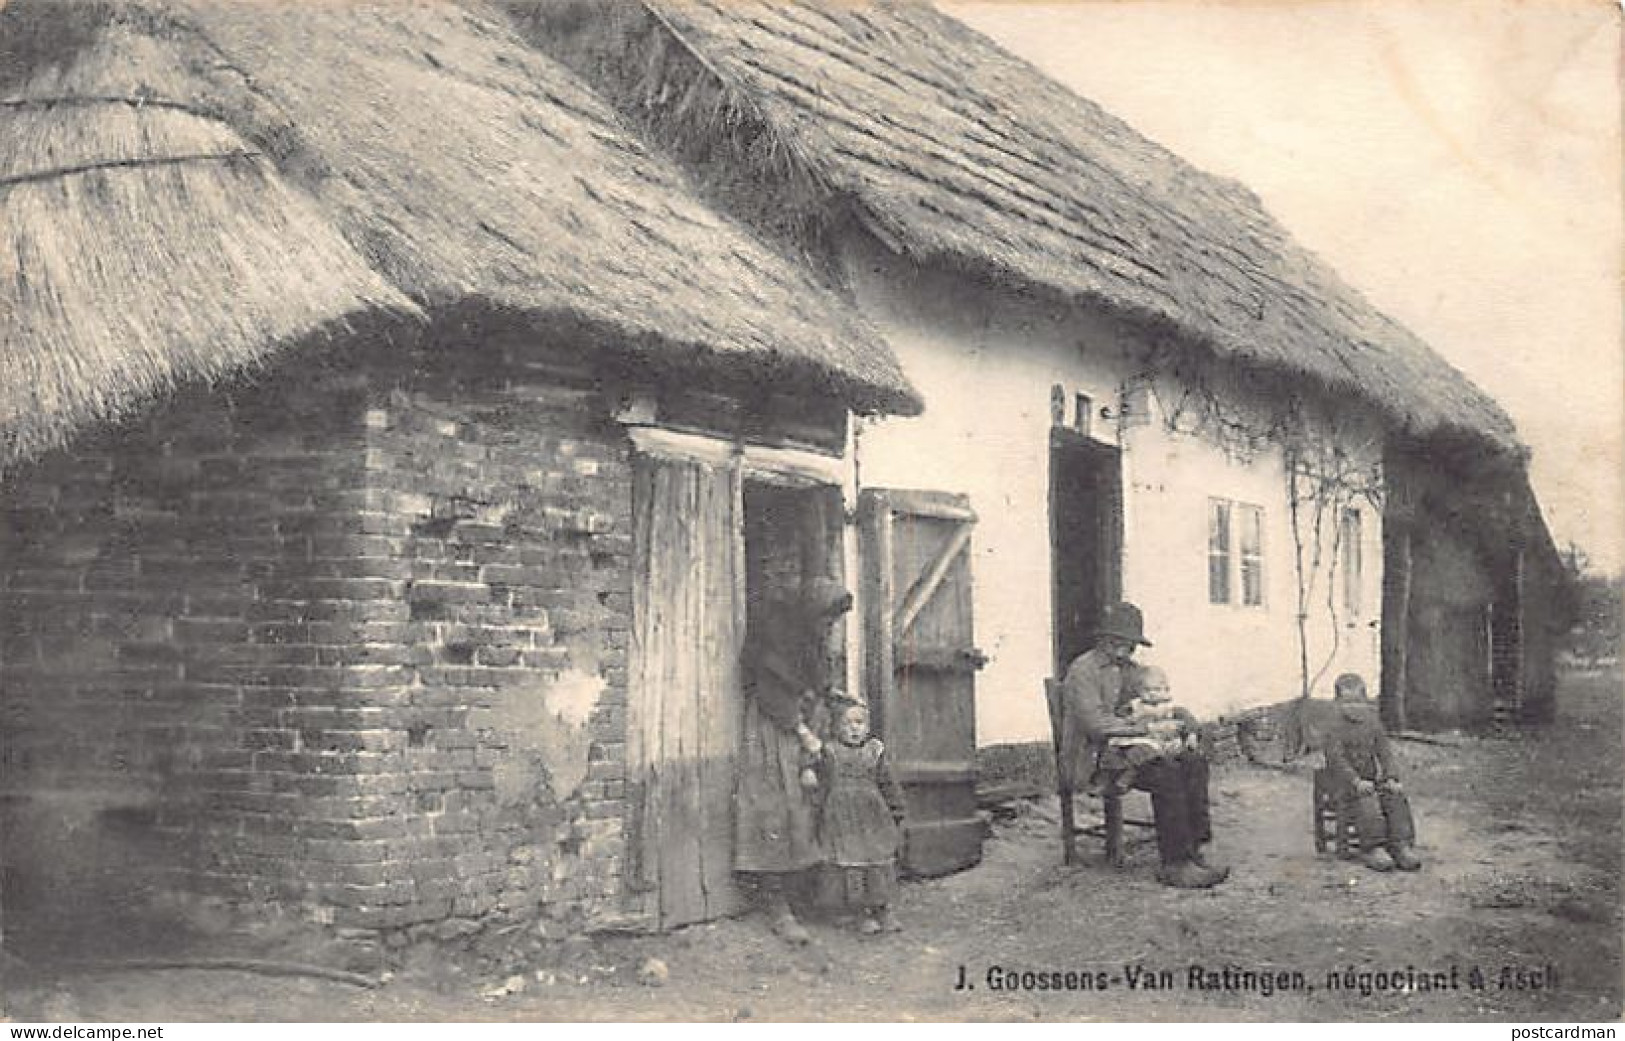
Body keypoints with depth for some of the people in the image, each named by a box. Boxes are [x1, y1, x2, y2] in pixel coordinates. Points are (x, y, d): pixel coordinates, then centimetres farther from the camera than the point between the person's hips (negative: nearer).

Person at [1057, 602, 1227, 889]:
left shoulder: (1128, 668, 18)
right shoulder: (1083, 670, -10)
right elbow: (1096, 724, -22)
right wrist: (1146, 728, -22)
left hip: (1124, 750, 9)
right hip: (1094, 760, -9)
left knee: (1195, 762, -11)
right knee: (1166, 773, -28)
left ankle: (1192, 848, -16)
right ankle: (1175, 865, -27)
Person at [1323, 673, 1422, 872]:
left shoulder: (1373, 725, 11)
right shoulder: (1334, 727, -5)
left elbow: (1384, 754, 6)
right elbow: (1336, 759, -15)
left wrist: (1391, 779, -11)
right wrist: (1357, 781, -27)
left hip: (1373, 779, 5)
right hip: (1346, 782, -5)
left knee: (1396, 797, -22)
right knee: (1367, 800, -33)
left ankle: (1401, 847, -30)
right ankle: (1374, 849, -37)